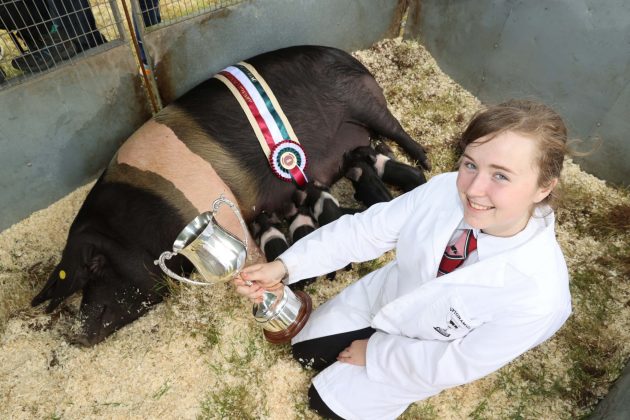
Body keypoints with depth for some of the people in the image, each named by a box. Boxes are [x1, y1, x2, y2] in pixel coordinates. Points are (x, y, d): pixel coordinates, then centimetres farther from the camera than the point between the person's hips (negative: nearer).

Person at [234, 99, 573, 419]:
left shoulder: (538, 293, -37)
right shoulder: (444, 190, -29)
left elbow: (459, 362, -24)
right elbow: (364, 230, -19)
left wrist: (376, 351, -14)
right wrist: (285, 265, -26)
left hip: (434, 354, -3)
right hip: (387, 294, 4)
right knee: (304, 349, 15)